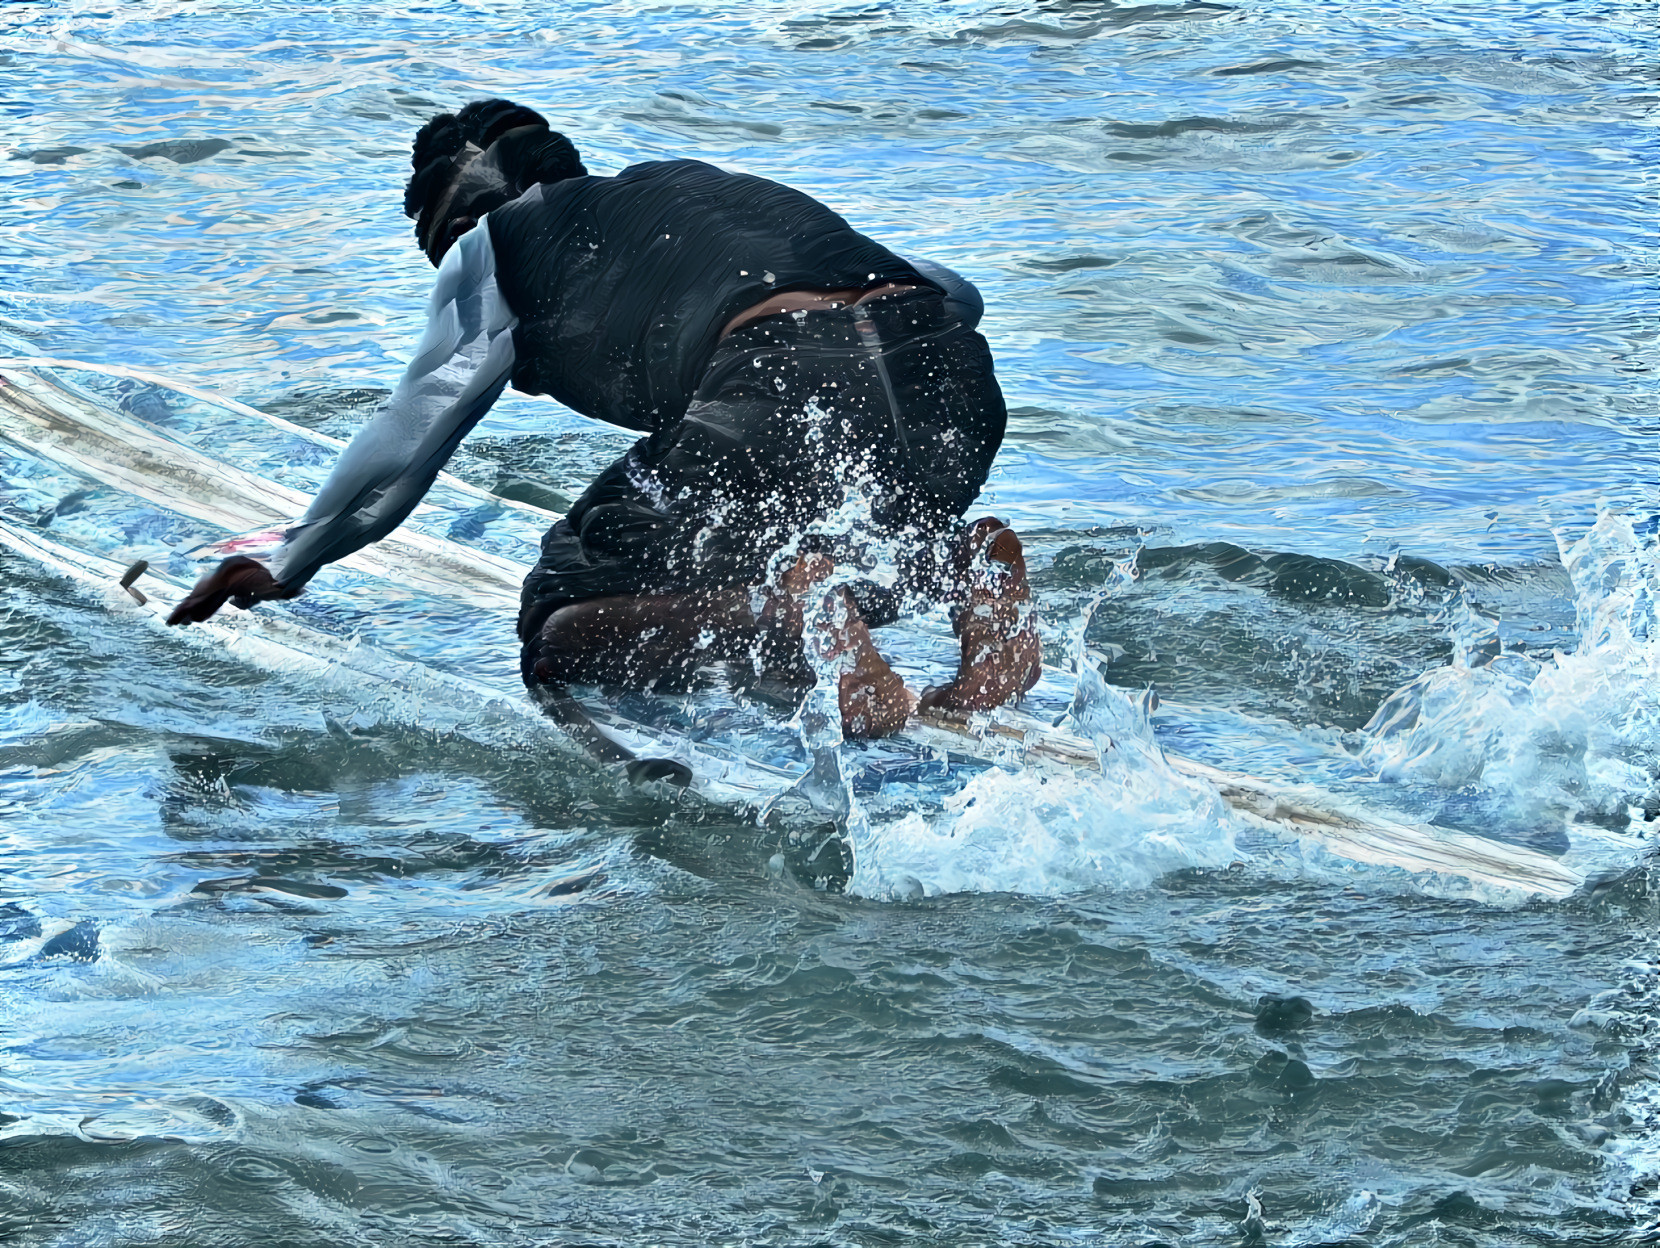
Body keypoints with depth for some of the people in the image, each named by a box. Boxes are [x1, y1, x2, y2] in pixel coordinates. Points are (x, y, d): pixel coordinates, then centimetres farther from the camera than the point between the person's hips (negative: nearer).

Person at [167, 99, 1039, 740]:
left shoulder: (493, 246, 25)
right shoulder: (690, 188, 41)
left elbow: (402, 449, 27)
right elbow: (956, 293, 39)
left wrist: (284, 569, 39)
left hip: (783, 385, -6)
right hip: (953, 377, 6)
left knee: (566, 636, 8)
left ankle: (789, 610, -21)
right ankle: (962, 566, -1)